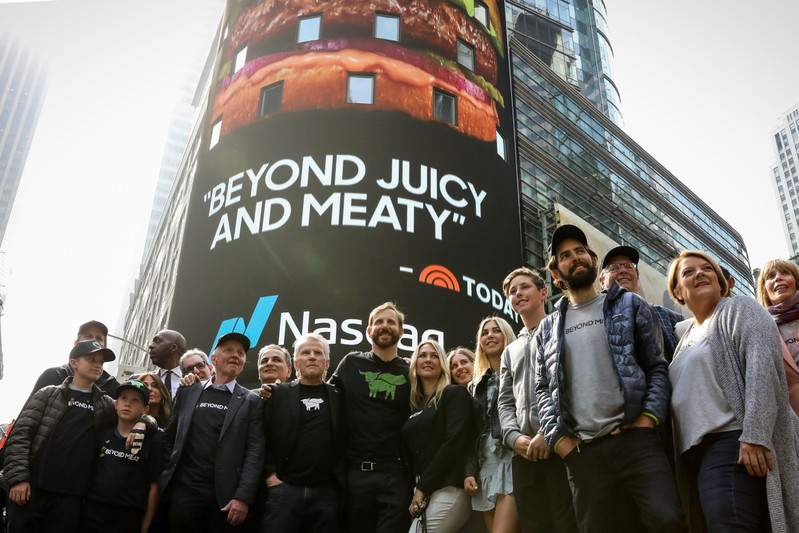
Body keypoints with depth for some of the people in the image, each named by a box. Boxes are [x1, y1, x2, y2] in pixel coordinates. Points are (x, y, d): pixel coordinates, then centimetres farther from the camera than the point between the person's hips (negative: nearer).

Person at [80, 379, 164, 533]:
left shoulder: (152, 443, -3)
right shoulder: (101, 436, 7)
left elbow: (154, 487, -4)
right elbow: (88, 473, 12)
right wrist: (81, 508, 2)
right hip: (92, 516, 3)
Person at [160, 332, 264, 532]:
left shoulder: (251, 401, 4)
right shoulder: (188, 392, 12)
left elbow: (255, 452, -4)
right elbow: (169, 436, 16)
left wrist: (243, 497, -13)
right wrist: (167, 474, 6)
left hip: (225, 496, -2)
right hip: (183, 490, 2)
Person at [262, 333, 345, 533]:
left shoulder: (339, 396, 9)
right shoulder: (278, 394, 7)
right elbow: (262, 437, 4)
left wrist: (341, 478, 0)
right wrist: (269, 474, -3)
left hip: (327, 492, 1)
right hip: (284, 489, -1)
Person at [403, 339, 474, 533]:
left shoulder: (455, 394, -1)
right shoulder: (414, 405, 19)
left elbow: (454, 443, -12)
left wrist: (423, 488, -12)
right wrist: (414, 490, 2)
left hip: (446, 490, -6)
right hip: (421, 492, 6)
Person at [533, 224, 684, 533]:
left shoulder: (629, 305, 11)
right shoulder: (547, 329, 16)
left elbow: (657, 366, 7)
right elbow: (543, 389, 13)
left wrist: (648, 417, -8)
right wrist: (559, 437, -2)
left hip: (635, 440, -2)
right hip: (581, 451, 2)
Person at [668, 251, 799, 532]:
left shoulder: (739, 309, 2)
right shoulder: (686, 339, 24)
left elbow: (763, 364, -13)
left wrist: (755, 435, -24)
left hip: (732, 442, -8)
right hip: (698, 450, 8)